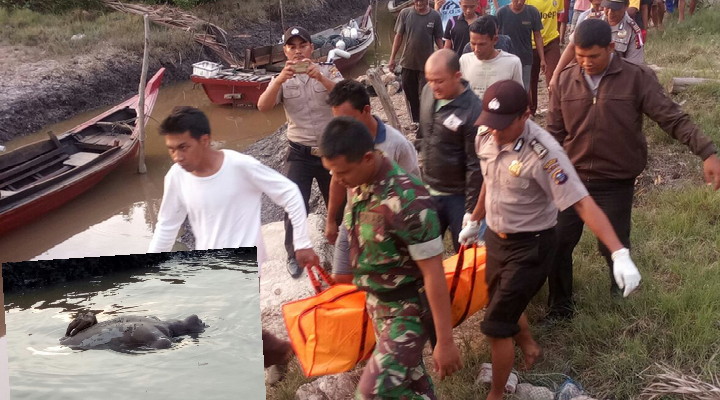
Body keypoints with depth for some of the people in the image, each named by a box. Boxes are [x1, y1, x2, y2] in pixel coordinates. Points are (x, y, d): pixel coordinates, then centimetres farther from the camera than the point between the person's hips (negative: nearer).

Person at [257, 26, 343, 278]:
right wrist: (280, 79, -33)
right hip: (299, 154, 0)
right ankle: (294, 254, 12)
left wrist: (320, 77, -36)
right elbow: (263, 106, -16)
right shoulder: (282, 80, 1)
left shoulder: (328, 71, -1)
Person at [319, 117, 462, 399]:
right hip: (377, 302, 8)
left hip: (408, 308, -8)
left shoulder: (407, 201, -30)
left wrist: (445, 341, -22)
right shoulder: (360, 184, -5)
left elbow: (433, 274, -26)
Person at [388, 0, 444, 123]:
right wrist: (392, 58, 1)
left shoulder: (435, 16, -6)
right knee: (410, 95, 13)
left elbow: (438, 39, 1)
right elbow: (399, 36, 2)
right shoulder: (405, 13, -4)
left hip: (426, 64, -2)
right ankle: (415, 122, 28)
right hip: (407, 62, 2)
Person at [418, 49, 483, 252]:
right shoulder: (428, 92, -4)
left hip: (457, 196, -6)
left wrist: (471, 210, -17)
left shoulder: (472, 111, -23)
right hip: (427, 189, 6)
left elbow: (475, 166, -19)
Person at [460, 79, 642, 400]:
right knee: (503, 304, 26)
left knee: (496, 326, -2)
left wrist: (620, 254, -40)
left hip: (530, 246, -7)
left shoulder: (543, 153, -29)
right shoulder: (485, 136, -8)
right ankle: (528, 346, 57)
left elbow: (582, 203, -32)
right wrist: (474, 221, 24)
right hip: (496, 237, 7)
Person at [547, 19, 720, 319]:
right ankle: (560, 305, 28)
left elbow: (673, 118, -14)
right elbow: (555, 133, 5)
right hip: (573, 179, 3)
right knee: (558, 243, 7)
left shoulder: (637, 78, -12)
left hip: (616, 183, -3)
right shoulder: (566, 81, -3)